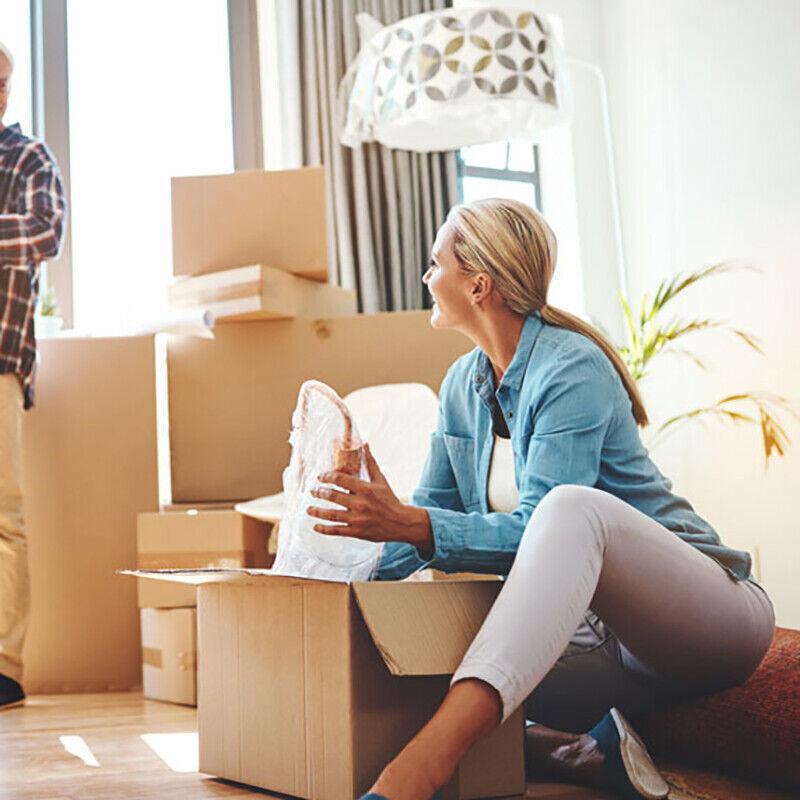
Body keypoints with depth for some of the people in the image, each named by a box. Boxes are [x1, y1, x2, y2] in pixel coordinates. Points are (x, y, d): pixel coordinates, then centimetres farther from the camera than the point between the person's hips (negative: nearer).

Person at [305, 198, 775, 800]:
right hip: (594, 628, 7)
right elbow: (432, 514, 15)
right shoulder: (463, 384, 10)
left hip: (708, 612, -7)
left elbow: (538, 529, -24)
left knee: (573, 506, -40)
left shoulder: (572, 370, -14)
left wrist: (407, 524, -37)